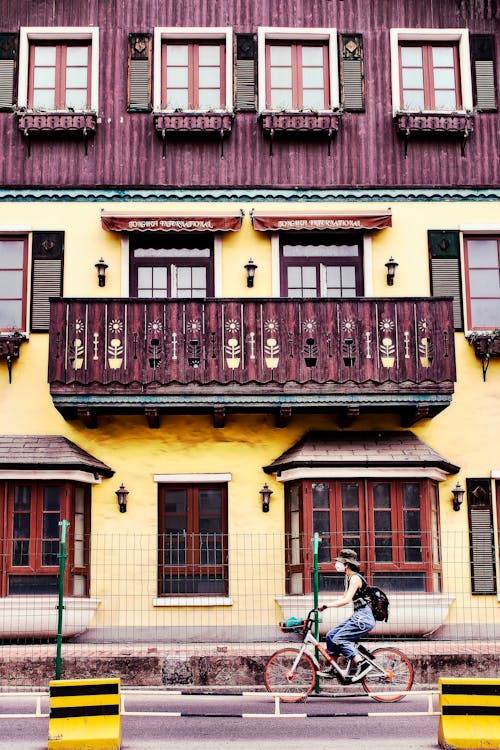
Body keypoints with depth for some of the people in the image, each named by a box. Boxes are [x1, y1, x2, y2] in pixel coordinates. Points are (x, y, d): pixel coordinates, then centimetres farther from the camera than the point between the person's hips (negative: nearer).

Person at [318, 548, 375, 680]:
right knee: (331, 635, 7)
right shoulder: (349, 577, 15)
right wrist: (325, 605, 9)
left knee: (338, 639, -16)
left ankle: (361, 663, -13)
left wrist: (326, 605, -25)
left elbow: (347, 600, -26)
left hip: (363, 619, -10)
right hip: (358, 617, 10)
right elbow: (344, 597, 19)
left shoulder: (355, 578, -15)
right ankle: (332, 669, 15)